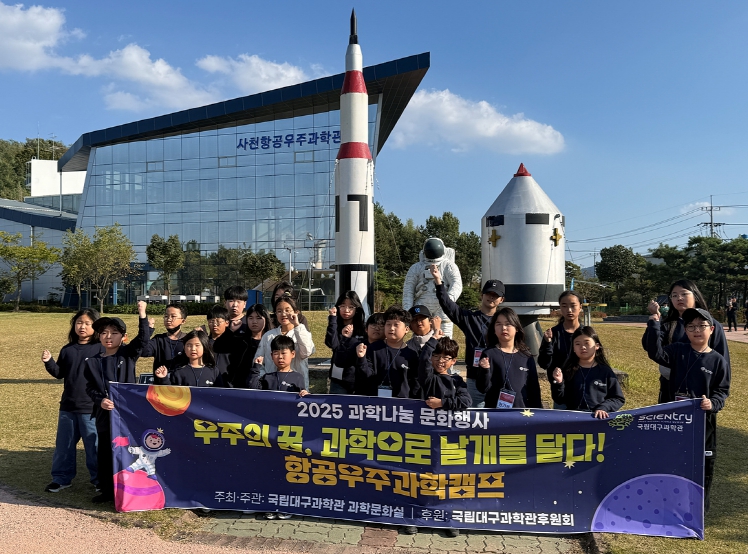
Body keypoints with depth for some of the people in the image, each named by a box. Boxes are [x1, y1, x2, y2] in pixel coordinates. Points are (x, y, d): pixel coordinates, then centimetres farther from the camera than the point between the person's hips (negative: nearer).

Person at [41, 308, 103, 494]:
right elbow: (59, 373, 10)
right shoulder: (67, 350, 7)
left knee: (94, 445, 5)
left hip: (92, 407, -5)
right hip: (68, 406, 5)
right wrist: (49, 362, -6)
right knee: (63, 445, 14)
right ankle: (61, 478, 28)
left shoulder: (101, 349, -9)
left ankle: (99, 479, 18)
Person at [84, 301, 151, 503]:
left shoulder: (128, 354, 0)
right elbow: (89, 388, 4)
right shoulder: (93, 362, 5)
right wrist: (100, 401, -15)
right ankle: (107, 490, 26)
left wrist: (142, 315, -24)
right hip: (105, 415, 3)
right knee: (105, 453, 12)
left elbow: (143, 340, -15)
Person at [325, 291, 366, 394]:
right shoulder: (336, 326, 4)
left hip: (359, 379, 0)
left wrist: (349, 337, -11)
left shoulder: (363, 329, 2)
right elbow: (331, 343, -15)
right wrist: (333, 318, -14)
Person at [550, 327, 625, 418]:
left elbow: (619, 399, 8)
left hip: (599, 417, -1)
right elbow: (559, 400, 10)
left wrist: (603, 408, -7)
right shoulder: (568, 370, 9)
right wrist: (558, 383, -6)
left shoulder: (605, 371, 6)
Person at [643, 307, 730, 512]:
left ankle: (701, 506, 27)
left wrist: (713, 403, -20)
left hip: (704, 418, 0)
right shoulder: (678, 351, -2)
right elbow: (656, 353, -18)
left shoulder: (718, 360, -4)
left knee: (704, 462, 10)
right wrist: (654, 325, -24)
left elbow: (722, 391, 0)